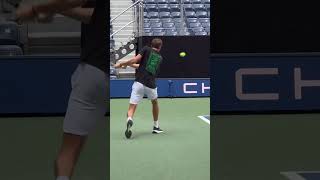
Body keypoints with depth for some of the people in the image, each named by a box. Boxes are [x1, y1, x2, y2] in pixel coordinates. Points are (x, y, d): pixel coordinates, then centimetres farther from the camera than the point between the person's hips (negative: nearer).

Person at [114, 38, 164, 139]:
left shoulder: (146, 49, 9)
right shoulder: (160, 58, 20)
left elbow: (135, 60, -5)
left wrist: (122, 64, 7)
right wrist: (128, 64, 25)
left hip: (139, 83, -3)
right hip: (151, 85, 3)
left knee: (132, 107, -5)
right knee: (155, 102, 31)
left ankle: (129, 120, -38)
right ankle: (156, 127, 37)